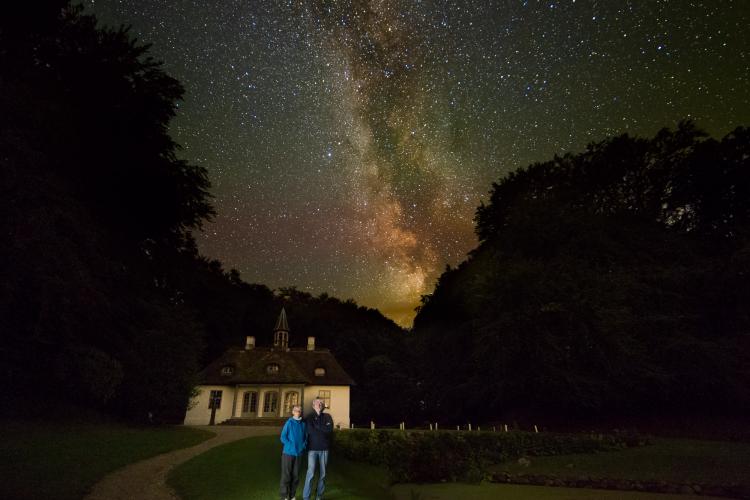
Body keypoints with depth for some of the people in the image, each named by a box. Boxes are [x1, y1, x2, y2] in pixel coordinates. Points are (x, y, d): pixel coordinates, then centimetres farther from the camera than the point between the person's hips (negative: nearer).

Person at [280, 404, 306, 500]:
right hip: (288, 453, -4)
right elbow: (283, 437, -7)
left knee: (296, 476, 11)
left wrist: (303, 446, -3)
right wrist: (291, 446, -13)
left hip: (298, 454, 4)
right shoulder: (289, 422, -8)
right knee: (286, 475, 2)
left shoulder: (303, 424, 3)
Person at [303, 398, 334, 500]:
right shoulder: (310, 418, 4)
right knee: (311, 473, -8)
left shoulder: (327, 417, 8)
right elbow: (310, 431, -11)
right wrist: (323, 429, -5)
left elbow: (330, 429, -7)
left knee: (322, 473, 7)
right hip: (312, 449, -2)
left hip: (324, 449, 2)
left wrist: (317, 426, -7)